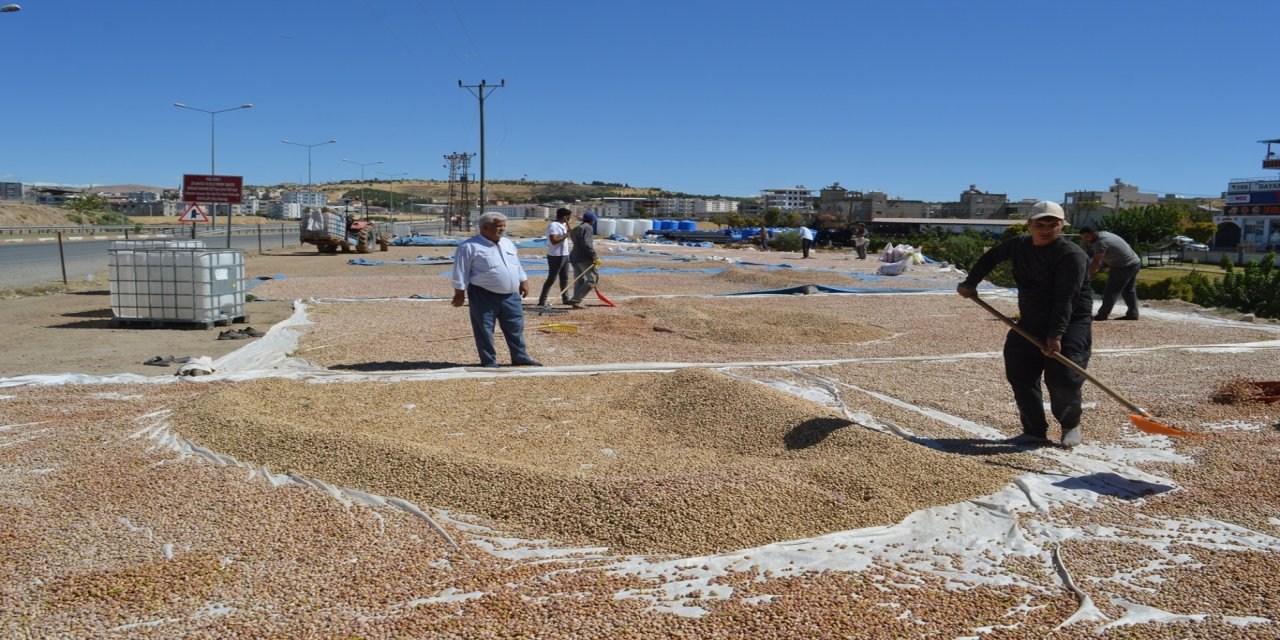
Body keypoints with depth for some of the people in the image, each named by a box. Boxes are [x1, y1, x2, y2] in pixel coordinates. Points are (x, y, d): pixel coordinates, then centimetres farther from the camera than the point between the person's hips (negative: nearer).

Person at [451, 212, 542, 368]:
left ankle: (520, 357, 22)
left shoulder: (508, 243, 12)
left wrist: (524, 282, 19)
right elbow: (461, 272, -10)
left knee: (516, 327, 10)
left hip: (510, 295, 6)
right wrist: (460, 293, -11)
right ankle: (489, 361, 12)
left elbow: (517, 265, 23)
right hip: (484, 296, -6)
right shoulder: (470, 247, -10)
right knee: (485, 329, 1)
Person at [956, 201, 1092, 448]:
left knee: (1062, 379, -15)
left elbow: (1065, 299, -26)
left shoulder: (1071, 255, -18)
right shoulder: (1019, 245, 3)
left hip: (1070, 324, -6)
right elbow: (991, 257, 23)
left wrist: (1056, 335, -33)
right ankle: (1034, 431, 12)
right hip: (1030, 324, 7)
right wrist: (970, 282, 15)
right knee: (1020, 375, 1)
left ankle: (1070, 425, 14)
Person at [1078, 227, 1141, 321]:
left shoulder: (1101, 242, -22)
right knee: (1129, 290, 17)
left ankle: (1102, 315, -3)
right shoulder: (1103, 234, 11)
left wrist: (1087, 275, -20)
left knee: (1111, 291, -6)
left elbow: (1096, 262, -25)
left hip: (1125, 266, -10)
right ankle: (1133, 314, 21)